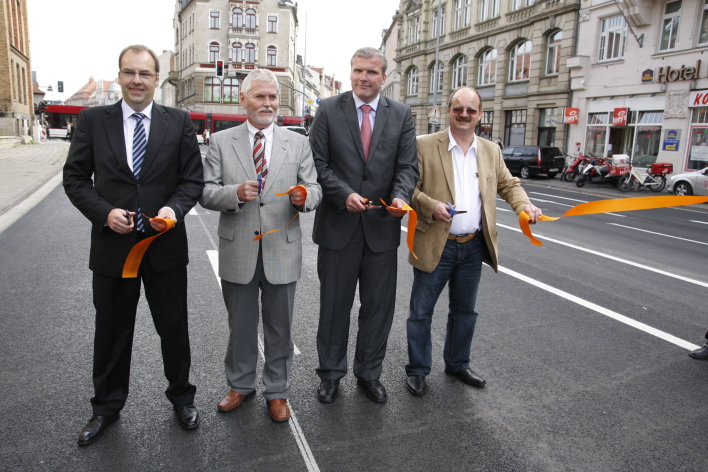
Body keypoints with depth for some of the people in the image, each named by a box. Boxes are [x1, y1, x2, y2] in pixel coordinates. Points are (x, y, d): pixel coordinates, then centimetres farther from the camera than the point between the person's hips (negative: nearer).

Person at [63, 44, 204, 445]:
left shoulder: (179, 122, 1)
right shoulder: (92, 120, 2)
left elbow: (193, 179, 1)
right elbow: (75, 178, 2)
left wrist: (174, 209, -17)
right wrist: (104, 212, -14)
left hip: (165, 244, 0)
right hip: (112, 245, 1)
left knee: (174, 327, 13)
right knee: (112, 333, 15)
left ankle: (182, 396, 35)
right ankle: (107, 407, 37)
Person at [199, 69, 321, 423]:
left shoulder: (298, 143, 5)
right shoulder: (221, 142, 3)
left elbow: (314, 189, 1)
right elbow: (206, 192, -1)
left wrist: (304, 196, -23)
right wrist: (235, 193, -20)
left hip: (282, 251, 0)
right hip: (237, 251, 0)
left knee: (279, 327, 12)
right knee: (240, 325, 15)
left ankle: (277, 391, 31)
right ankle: (240, 385, 38)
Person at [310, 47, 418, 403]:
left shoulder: (401, 115, 5)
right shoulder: (329, 110, 1)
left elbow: (407, 165, -1)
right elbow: (318, 163, -4)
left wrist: (400, 195, -21)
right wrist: (345, 195, -18)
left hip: (382, 227, 2)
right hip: (338, 225, -1)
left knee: (379, 306, 11)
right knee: (334, 304, 11)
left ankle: (369, 373, 31)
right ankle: (331, 373, 30)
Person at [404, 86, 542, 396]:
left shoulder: (491, 151, 9)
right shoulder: (425, 146, -7)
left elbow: (507, 184, 16)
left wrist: (523, 204, -4)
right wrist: (431, 205, -24)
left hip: (474, 246, 5)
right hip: (435, 245, -4)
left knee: (465, 310, 18)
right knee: (421, 311, 7)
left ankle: (457, 364, 37)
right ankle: (418, 369, 24)